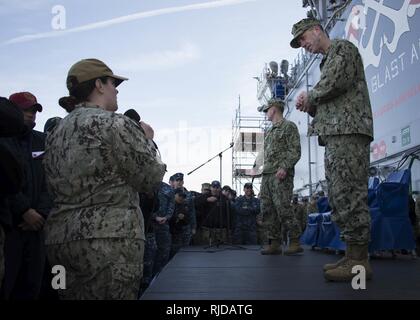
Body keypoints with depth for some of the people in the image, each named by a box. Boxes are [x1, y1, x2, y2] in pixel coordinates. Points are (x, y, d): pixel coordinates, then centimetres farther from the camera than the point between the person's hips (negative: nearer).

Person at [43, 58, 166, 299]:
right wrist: (146, 140, 9)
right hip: (111, 239, -8)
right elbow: (152, 179, -8)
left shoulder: (57, 132, 13)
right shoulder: (115, 124, -10)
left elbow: (57, 189, 16)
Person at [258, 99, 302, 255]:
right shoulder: (270, 131, 25)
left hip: (281, 174, -8)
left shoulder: (289, 126, 2)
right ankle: (274, 244, 7)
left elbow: (295, 151, -8)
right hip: (267, 174, 8)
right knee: (267, 210, 3)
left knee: (283, 207, -14)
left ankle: (295, 243, -6)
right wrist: (265, 173, 15)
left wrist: (284, 167, -21)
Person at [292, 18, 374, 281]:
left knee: (349, 194, -14)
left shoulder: (342, 47, 6)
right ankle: (352, 256, 9)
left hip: (348, 131, -10)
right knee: (339, 197, 5)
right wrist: (310, 106, 10)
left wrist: (310, 96, 0)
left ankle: (359, 260, -11)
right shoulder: (328, 61, 32)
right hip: (335, 134, 10)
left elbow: (338, 81, -13)